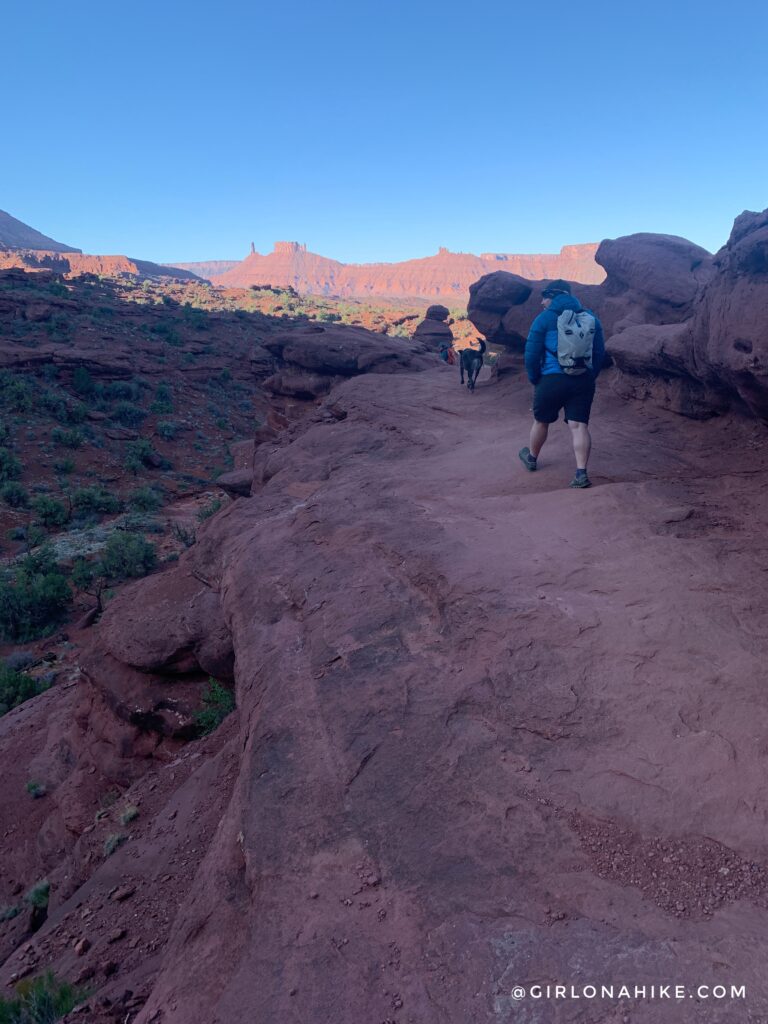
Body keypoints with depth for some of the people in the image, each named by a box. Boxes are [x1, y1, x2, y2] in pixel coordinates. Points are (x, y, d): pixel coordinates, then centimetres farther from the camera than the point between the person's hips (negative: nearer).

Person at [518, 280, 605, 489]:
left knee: (541, 421, 17)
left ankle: (532, 458, 38)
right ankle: (581, 473, -11)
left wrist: (534, 379, 8)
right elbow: (600, 352, 12)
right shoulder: (590, 317, 12)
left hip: (552, 379, -3)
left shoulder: (545, 318, -2)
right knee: (579, 425, 0)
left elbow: (531, 353, -5)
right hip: (584, 381, 3)